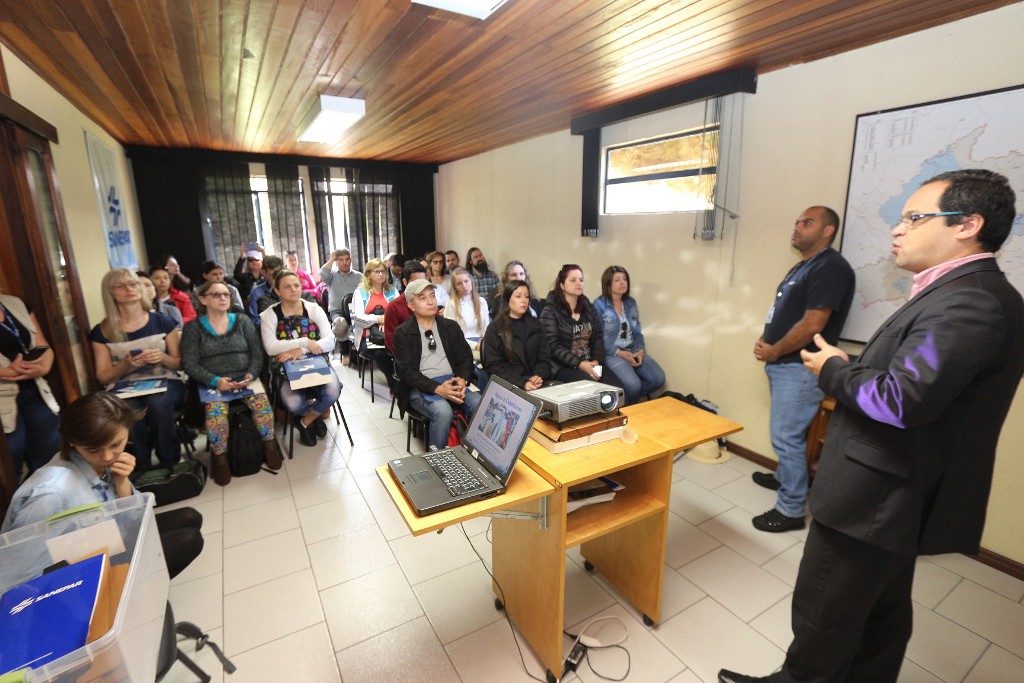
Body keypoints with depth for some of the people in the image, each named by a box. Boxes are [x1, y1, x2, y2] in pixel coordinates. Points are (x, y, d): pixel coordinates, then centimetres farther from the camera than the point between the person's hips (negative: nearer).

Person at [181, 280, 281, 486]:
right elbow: (190, 363, -1)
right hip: (212, 383, -1)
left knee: (262, 402, -27)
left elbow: (257, 354, 5)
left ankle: (269, 444, -6)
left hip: (245, 379, 1)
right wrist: (215, 381, -16)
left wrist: (250, 375, -13)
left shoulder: (242, 321, 10)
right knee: (215, 411, -30)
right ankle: (220, 457, -9)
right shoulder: (193, 328, 6)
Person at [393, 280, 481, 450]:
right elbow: (406, 371, -7)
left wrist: (462, 379, -14)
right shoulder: (402, 333, 1)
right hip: (421, 388, -3)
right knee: (443, 411, -33)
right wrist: (437, 388, -21)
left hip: (452, 383, 3)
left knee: (479, 404, -26)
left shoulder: (451, 327, 13)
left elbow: (465, 358, 9)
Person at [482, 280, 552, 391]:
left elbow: (545, 357, 10)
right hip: (509, 386, -4)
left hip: (537, 384, 4)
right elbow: (493, 366, -6)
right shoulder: (495, 328, 1)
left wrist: (539, 376, -11)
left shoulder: (535, 324, 13)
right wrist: (522, 383, -17)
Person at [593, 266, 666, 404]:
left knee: (659, 378, -12)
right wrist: (619, 353, -19)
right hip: (611, 353, -6)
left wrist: (640, 350, -7)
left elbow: (637, 332, 13)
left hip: (633, 351, 7)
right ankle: (626, 407, 5)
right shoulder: (599, 304, -8)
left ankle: (629, 396, 9)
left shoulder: (631, 302, 11)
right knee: (633, 385, -28)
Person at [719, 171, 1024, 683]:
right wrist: (853, 369, 1)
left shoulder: (967, 301, -23)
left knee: (822, 612, 11)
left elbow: (899, 401, -30)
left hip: (877, 497, -10)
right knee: (883, 608, 27)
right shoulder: (969, 294, 10)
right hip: (897, 493, 10)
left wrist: (834, 370, -15)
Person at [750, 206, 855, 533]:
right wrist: (766, 342, 3)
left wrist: (773, 351, -12)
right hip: (783, 363, 10)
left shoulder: (831, 268, -15)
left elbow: (812, 325, -22)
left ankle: (791, 510, 8)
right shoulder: (801, 267, 16)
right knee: (786, 434, 22)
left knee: (787, 436, -4)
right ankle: (784, 476, 41)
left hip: (801, 367, -10)